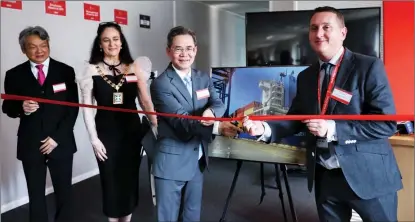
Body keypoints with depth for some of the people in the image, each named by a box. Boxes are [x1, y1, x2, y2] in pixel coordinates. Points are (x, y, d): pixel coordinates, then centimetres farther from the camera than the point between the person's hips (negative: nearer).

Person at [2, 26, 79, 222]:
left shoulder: (65, 71, 0)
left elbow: (73, 108, -2)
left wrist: (57, 137, -10)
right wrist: (21, 108, -19)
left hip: (61, 143, 0)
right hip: (30, 145, 0)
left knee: (64, 193, 10)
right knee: (36, 195, 11)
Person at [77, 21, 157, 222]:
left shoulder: (134, 68, 2)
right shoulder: (92, 70, -2)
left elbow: (145, 102, 1)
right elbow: (87, 108, -2)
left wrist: (158, 127, -8)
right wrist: (94, 139, -6)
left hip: (132, 131, 2)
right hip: (106, 132, -1)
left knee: (130, 179, 12)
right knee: (111, 180, 7)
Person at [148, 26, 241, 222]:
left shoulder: (204, 78, 6)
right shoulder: (161, 84, -16)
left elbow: (219, 104, 2)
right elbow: (182, 121, -23)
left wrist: (211, 112, -24)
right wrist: (217, 127, -36)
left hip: (198, 160, 6)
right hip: (171, 162, -6)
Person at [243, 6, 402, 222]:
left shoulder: (369, 67, -10)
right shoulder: (305, 76, 7)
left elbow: (386, 123, -15)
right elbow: (296, 119, 6)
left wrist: (333, 128, -24)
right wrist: (264, 128, -13)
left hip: (368, 176, -4)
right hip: (324, 176, 5)